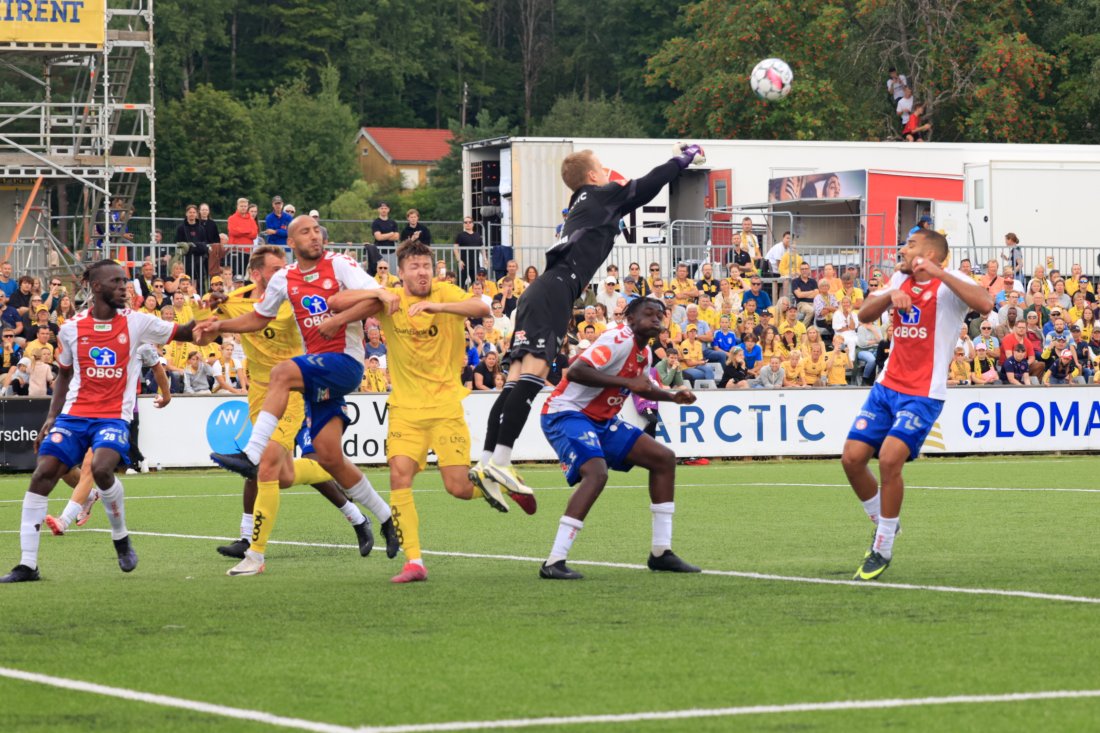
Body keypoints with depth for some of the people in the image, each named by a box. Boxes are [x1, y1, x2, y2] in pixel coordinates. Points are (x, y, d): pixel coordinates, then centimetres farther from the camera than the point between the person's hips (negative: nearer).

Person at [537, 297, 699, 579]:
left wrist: (673, 396, 13)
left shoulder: (644, 352, 9)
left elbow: (642, 387, 31)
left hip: (601, 420, 10)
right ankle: (554, 563, -33)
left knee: (664, 459, 8)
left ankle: (660, 553, 13)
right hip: (567, 414, -10)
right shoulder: (619, 340, -20)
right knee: (597, 472, -33)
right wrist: (626, 381, -34)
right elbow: (575, 372, -34)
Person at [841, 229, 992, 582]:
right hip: (887, 385, 7)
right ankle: (882, 523, 22)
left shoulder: (950, 282, -9)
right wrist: (890, 295, -14)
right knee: (852, 457, -2)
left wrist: (938, 273, -30)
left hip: (923, 394, -7)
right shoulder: (900, 280, 12)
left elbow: (984, 304, -28)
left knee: (889, 458, -21)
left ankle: (883, 549, -5)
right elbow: (865, 314, 5)